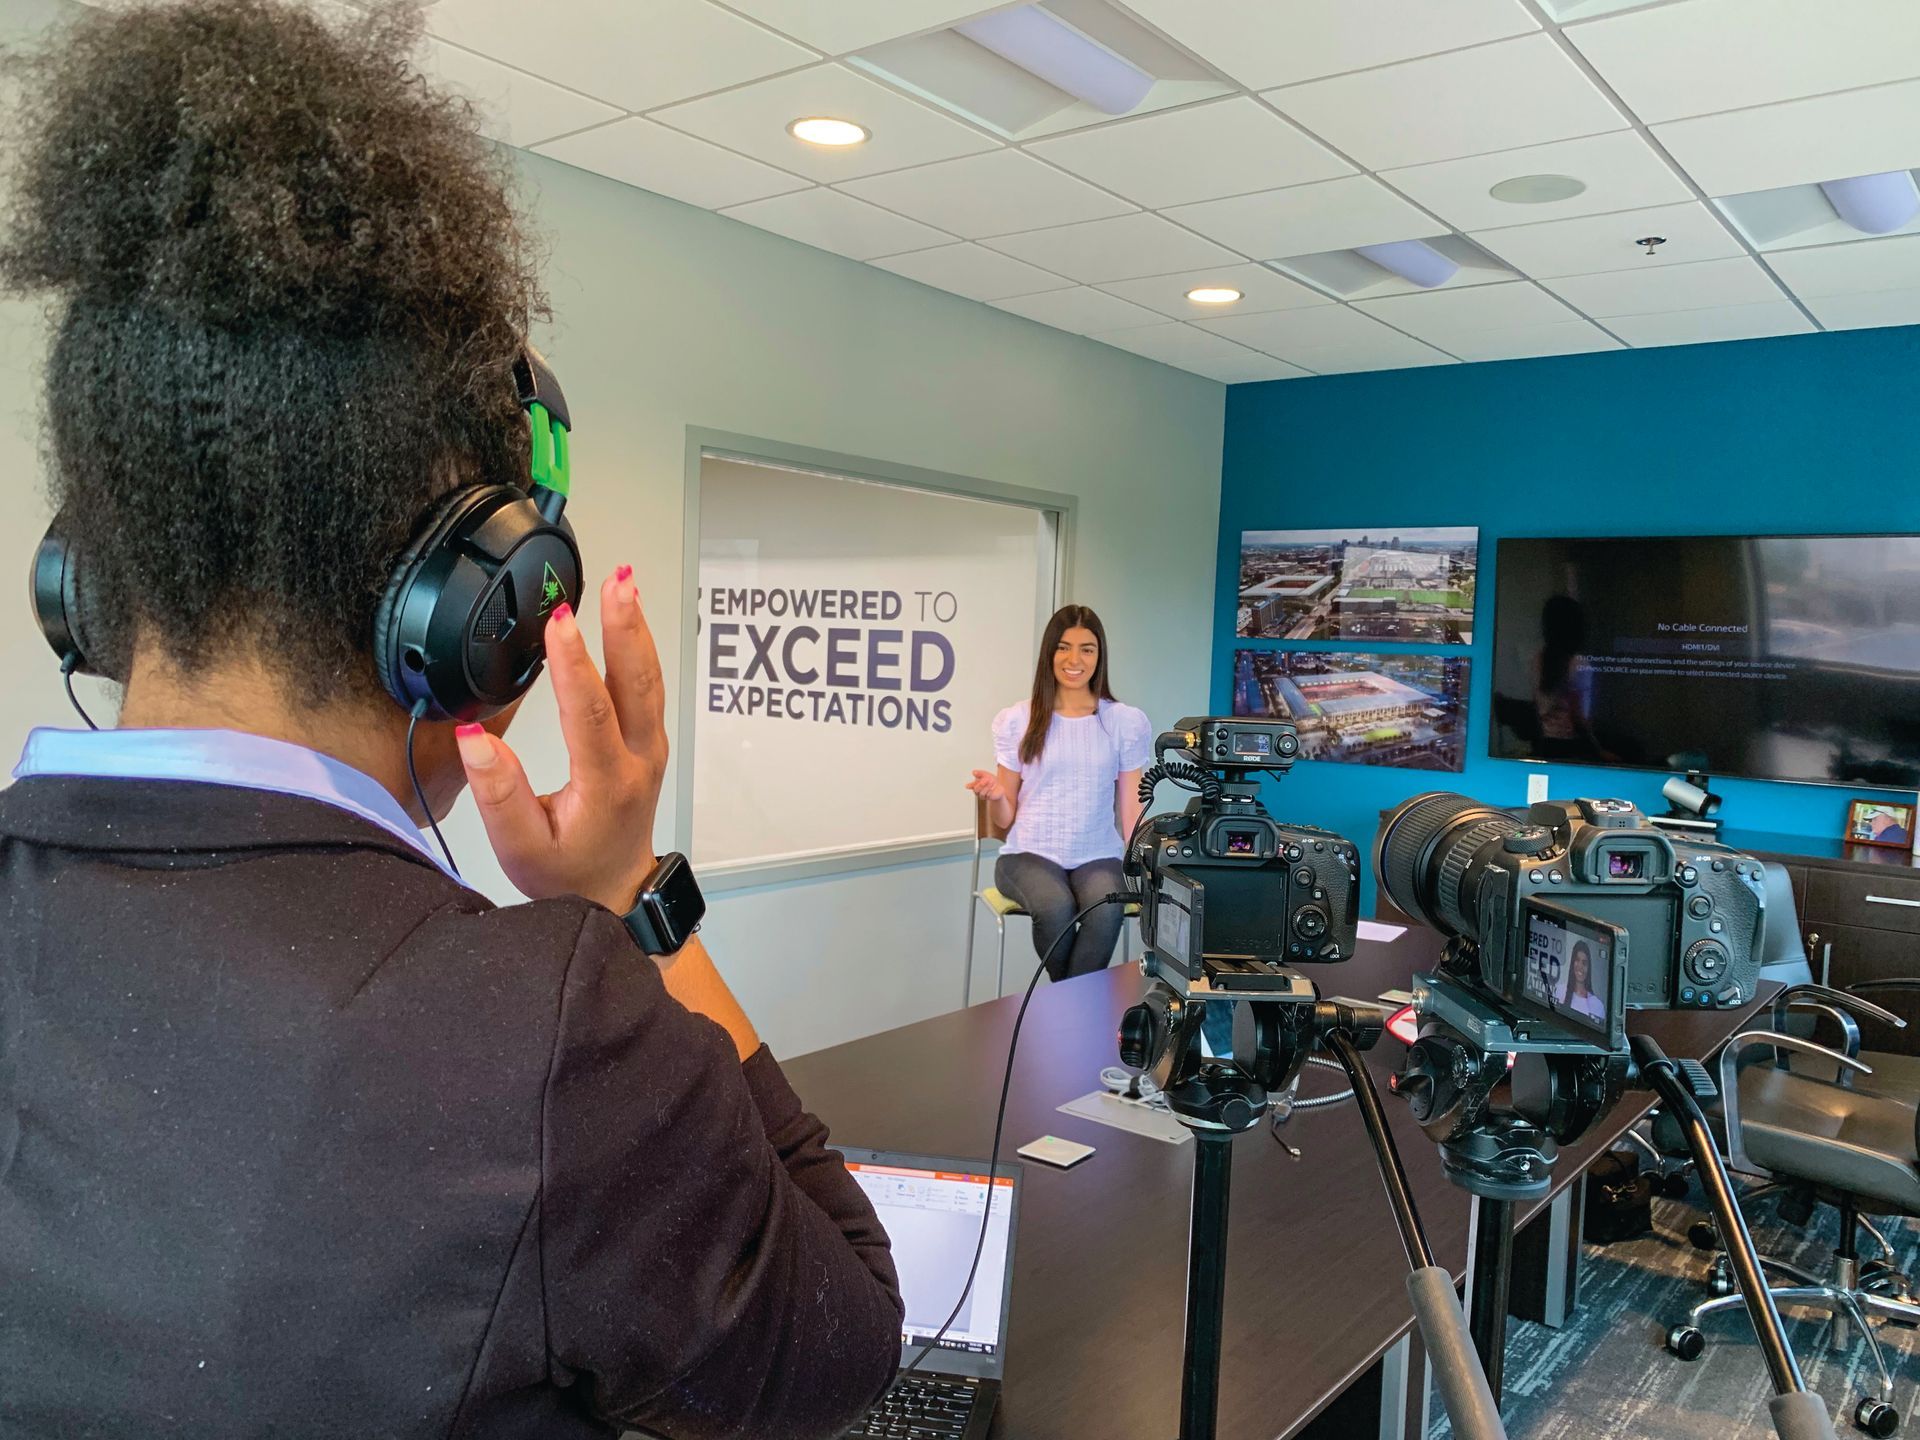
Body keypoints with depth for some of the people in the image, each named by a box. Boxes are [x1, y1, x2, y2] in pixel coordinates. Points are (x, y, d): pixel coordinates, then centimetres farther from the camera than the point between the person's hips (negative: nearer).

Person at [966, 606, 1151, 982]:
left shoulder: (1127, 722, 7)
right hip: (1030, 854, 0)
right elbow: (1005, 820, 7)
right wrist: (996, 796, -16)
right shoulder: (1016, 721, 6)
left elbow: (1131, 812, 7)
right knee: (1056, 907, -33)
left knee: (1106, 910, -33)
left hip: (1098, 858, 1)